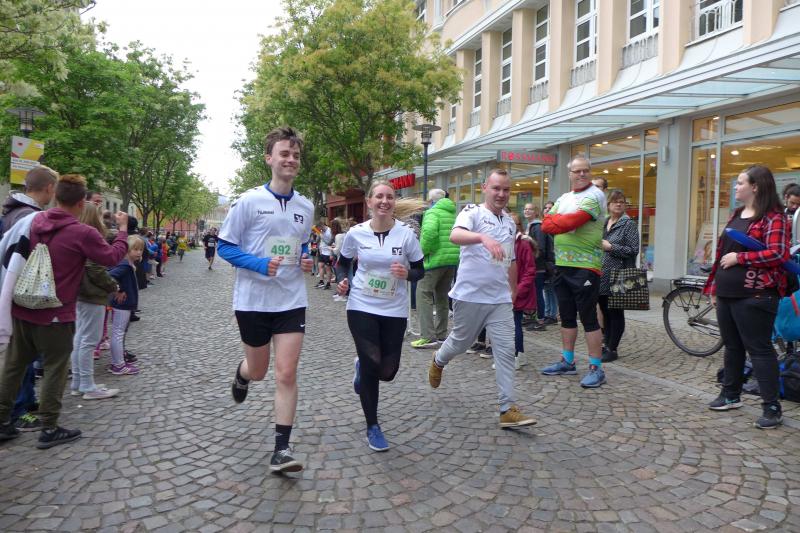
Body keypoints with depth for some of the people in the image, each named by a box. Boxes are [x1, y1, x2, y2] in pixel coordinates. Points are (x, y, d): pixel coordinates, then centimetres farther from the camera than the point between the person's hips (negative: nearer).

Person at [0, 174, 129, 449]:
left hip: (22, 309, 7)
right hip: (55, 315, -6)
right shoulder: (83, 233, -19)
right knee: (55, 370, 6)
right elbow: (113, 256, -6)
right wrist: (123, 229, 7)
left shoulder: (35, 221, 1)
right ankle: (49, 430, 12)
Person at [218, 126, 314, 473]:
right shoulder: (249, 201, -8)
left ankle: (281, 449, 5)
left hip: (291, 300, 2)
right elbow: (225, 247, -5)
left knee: (287, 373, -5)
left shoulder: (306, 207, 6)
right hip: (253, 299, -2)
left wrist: (306, 261, -1)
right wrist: (260, 264, -20)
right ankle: (242, 373, 53)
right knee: (258, 370, 14)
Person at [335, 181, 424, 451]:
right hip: (361, 308, -1)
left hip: (394, 310, 1)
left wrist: (407, 273, -21)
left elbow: (420, 271, 1)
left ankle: (362, 367, 44)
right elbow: (343, 263, 12)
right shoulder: (356, 233, -5)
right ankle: (372, 427, 18)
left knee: (388, 371, 5)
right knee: (371, 366, -3)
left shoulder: (406, 234, -8)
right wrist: (342, 280, -9)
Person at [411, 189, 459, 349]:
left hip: (436, 259, -7)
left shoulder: (433, 212, -6)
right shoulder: (453, 214, 16)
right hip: (453, 259, 8)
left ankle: (428, 337, -11)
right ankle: (441, 335, 22)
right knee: (442, 296, 16)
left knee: (424, 294, -4)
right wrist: (454, 251, 15)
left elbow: (429, 231, -24)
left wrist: (423, 250, -12)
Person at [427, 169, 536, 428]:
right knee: (461, 341, 13)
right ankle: (438, 361, 46)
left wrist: (513, 292, 21)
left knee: (506, 351, -1)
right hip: (470, 295, -5)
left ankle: (508, 409, 4)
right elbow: (455, 235, -32)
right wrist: (483, 237, -49)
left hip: (500, 299, 5)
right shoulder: (472, 212, -8)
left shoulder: (510, 223, 13)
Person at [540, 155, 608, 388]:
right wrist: (565, 222, -12)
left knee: (589, 318, -4)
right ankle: (567, 362, 26)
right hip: (562, 264, 8)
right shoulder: (563, 198, 16)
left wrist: (556, 221, -3)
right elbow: (546, 224, 4)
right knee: (567, 316, 15)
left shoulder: (595, 195, -8)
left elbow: (572, 221, -21)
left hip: (585, 266, -7)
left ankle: (596, 368, 4)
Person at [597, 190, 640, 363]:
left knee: (615, 313, 0)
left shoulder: (629, 224, -3)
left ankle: (612, 349, 8)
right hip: (601, 276, 6)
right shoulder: (603, 222, 15)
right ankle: (606, 344, 23)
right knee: (604, 311, 11)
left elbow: (633, 250, -11)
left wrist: (610, 247, -16)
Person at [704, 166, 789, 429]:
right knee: (732, 346, 16)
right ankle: (731, 395, 29)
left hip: (754, 296, -8)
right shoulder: (736, 215, 16)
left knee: (759, 349, -3)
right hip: (727, 294, 8)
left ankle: (772, 407, 5)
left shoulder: (773, 218, -9)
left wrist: (738, 257, -16)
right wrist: (715, 287, 18)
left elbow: (777, 254, -20)